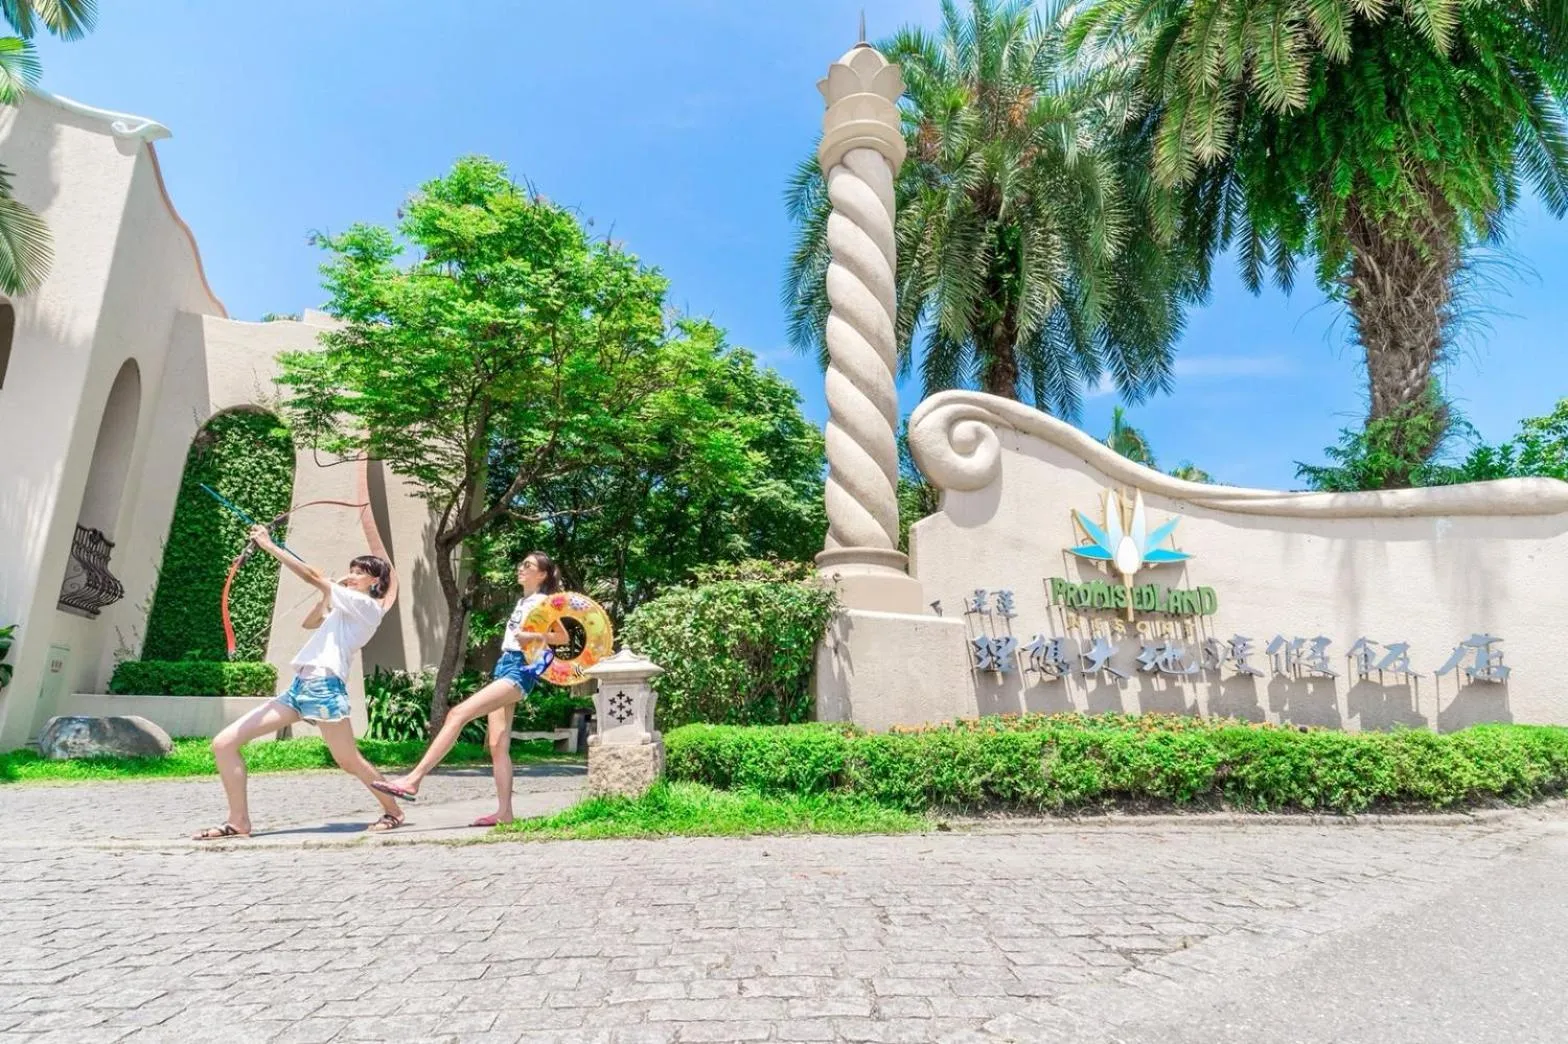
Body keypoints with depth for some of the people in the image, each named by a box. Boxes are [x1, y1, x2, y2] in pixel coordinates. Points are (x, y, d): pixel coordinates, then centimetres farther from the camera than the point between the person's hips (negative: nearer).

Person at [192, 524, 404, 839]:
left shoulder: (368, 607, -3)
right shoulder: (350, 609, 25)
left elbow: (313, 576, -8)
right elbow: (309, 622, 39)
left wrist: (269, 545, -5)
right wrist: (330, 593, 24)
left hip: (323, 686, -9)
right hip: (298, 687, 9)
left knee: (349, 761, -1)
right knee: (224, 743, 0)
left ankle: (393, 811, 20)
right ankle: (239, 821, 7)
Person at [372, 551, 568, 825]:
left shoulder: (543, 601, -2)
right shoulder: (522, 602, 23)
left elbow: (563, 637, -8)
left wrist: (534, 636, -20)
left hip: (519, 672, -9)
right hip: (504, 667, 9)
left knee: (458, 714, -20)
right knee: (497, 745, 2)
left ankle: (413, 780, -21)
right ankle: (504, 812, 2)